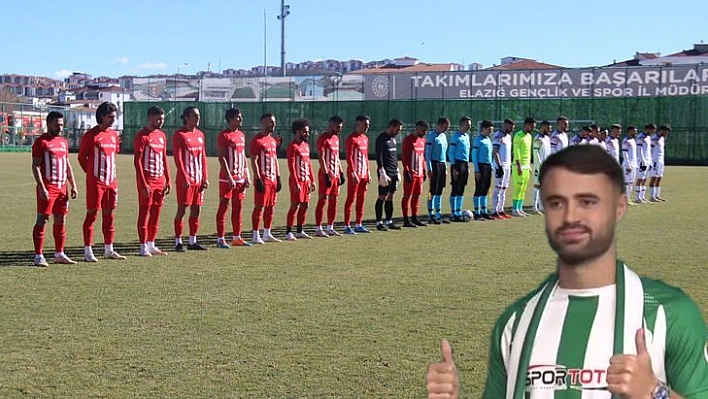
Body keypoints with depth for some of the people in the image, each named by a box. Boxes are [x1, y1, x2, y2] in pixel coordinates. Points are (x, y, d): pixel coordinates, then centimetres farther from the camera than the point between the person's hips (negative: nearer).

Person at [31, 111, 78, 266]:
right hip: (47, 188, -7)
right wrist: (41, 188, -18)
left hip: (62, 187, 7)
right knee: (42, 220, -5)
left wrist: (73, 186, 14)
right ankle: (39, 256, -3)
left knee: (61, 221, 9)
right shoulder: (41, 142, -6)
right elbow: (35, 166, -10)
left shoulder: (63, 141, 16)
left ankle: (59, 254, 17)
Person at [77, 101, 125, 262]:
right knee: (92, 214, -3)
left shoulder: (114, 134, 12)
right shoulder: (91, 135, -8)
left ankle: (109, 249, 18)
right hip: (96, 181, -6)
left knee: (109, 215, 10)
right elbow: (82, 157, -3)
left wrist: (112, 174, 15)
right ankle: (88, 251, 1)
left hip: (111, 181, 6)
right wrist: (92, 172, 4)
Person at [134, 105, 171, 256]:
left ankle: (151, 245, 16)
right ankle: (143, 247, 1)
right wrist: (143, 184, -18)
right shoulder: (142, 136, -9)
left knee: (156, 212, 9)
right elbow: (137, 161, -13)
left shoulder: (162, 136, 14)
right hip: (147, 180, -7)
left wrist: (168, 180, 12)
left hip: (160, 179, 7)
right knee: (144, 212, -3)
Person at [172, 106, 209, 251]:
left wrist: (205, 178, 8)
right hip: (185, 180, -7)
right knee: (182, 210, -3)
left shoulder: (200, 134, 12)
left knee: (196, 210, 9)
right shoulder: (180, 135, -8)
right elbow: (178, 158, -12)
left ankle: (192, 242, 17)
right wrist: (184, 178, -17)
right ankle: (178, 242, 3)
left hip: (198, 179, 7)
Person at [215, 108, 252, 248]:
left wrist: (247, 177, 12)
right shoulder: (224, 135, -9)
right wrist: (229, 177, -19)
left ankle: (236, 237, 17)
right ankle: (220, 239, 0)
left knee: (238, 207, 10)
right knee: (223, 207, -3)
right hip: (227, 178, -7)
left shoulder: (241, 135, 14)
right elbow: (221, 158, -14)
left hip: (240, 178, 7)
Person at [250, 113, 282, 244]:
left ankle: (267, 234, 18)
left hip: (273, 178, 8)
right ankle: (255, 236, -3)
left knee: (270, 206, 11)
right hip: (263, 178, -8)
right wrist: (258, 179, -19)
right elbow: (253, 161, -14)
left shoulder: (273, 140, 16)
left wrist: (278, 178, 14)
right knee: (259, 206, -6)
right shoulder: (257, 140, -10)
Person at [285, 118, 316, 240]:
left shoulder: (306, 146, 15)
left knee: (305, 205, 10)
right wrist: (295, 183, -21)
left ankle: (299, 231, 19)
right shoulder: (293, 146, -11)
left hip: (306, 180, 8)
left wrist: (312, 180, 15)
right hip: (297, 180, -8)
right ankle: (288, 232, -5)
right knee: (295, 205, -8)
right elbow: (291, 166, -16)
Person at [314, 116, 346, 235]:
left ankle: (330, 227, 16)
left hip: (335, 174, 8)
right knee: (322, 200, -6)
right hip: (326, 175, -8)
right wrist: (326, 175, -20)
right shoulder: (323, 138, -11)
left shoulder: (336, 138, 16)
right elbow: (321, 158, -16)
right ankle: (318, 229, -4)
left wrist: (341, 173, 16)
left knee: (333, 201, 9)